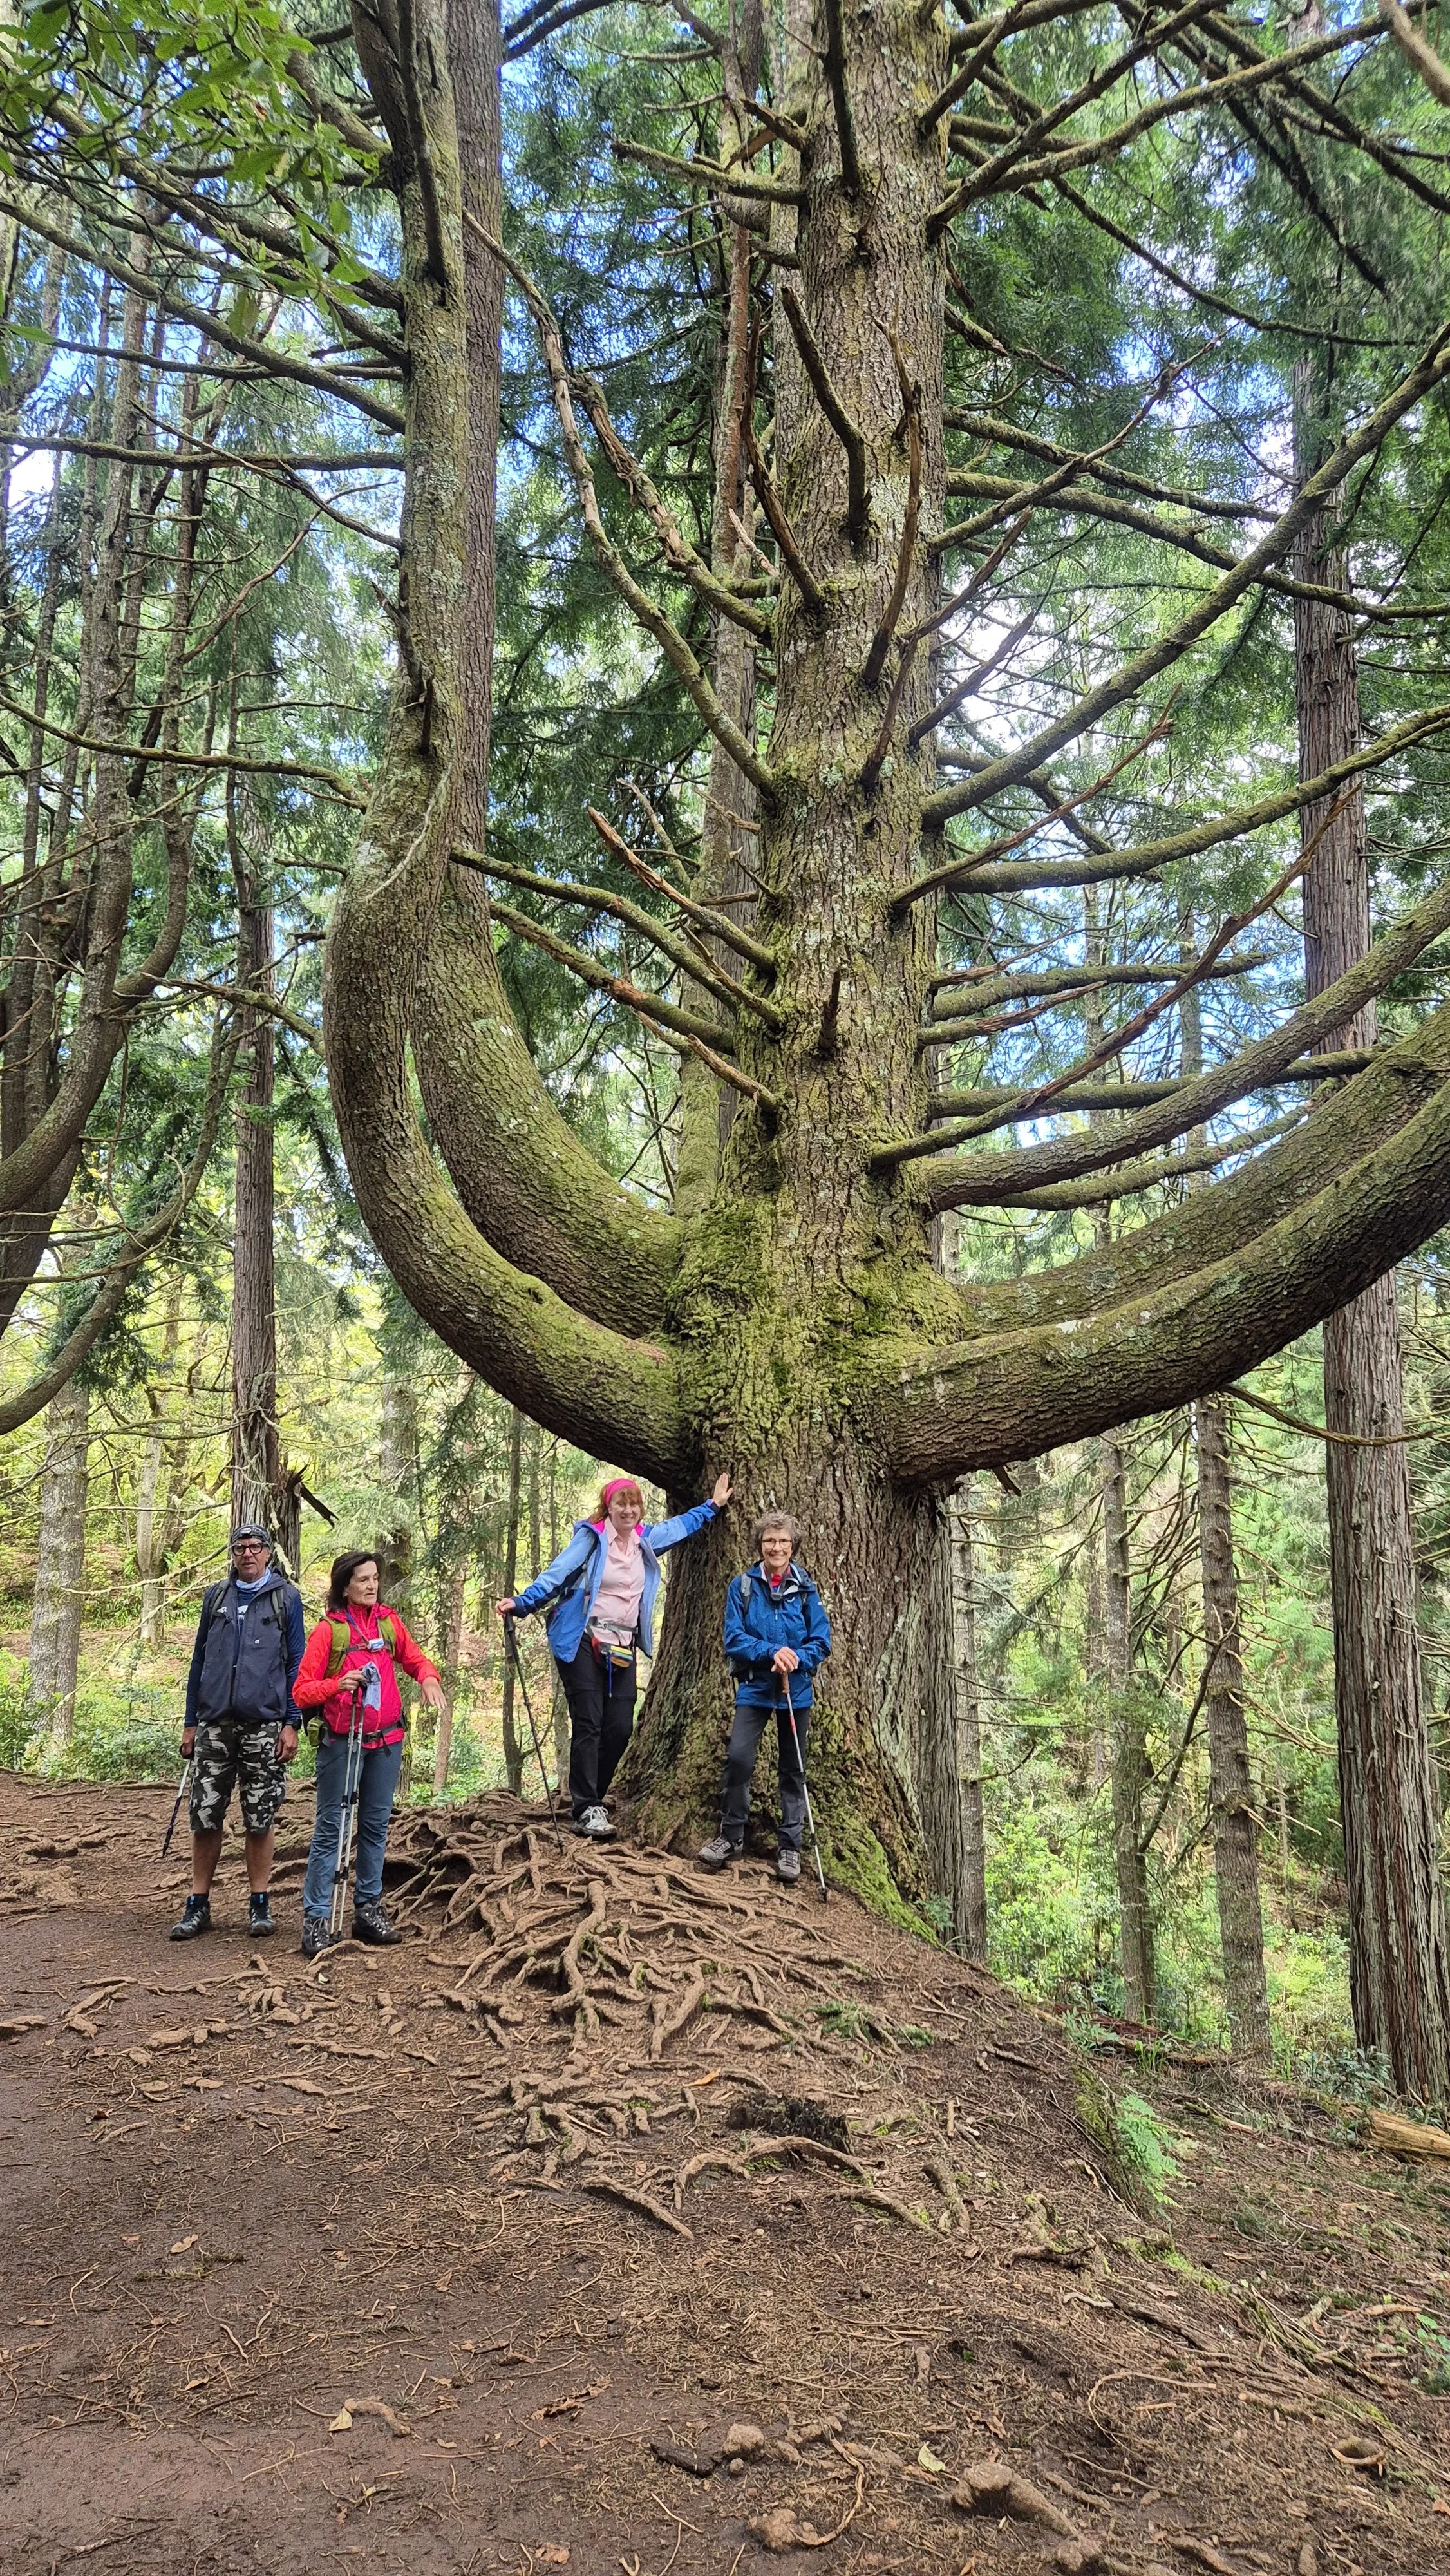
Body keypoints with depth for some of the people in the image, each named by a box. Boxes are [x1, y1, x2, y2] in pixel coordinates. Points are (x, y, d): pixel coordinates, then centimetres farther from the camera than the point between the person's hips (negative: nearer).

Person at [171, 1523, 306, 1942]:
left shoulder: (286, 1598, 5)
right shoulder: (215, 1596, 13)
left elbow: (296, 1663, 3)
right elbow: (199, 1660, 16)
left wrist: (291, 1724, -5)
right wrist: (190, 1723, 11)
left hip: (264, 1725, -2)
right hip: (214, 1724, 2)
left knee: (261, 1818, 2)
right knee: (205, 1816, 1)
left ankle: (260, 1905, 12)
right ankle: (198, 1906, 11)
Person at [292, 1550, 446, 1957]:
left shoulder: (388, 1621, 8)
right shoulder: (329, 1629, -4)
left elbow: (414, 1658, 20)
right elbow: (302, 1691, -6)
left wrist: (428, 1678, -3)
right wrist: (338, 1685, -24)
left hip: (386, 1740, 5)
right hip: (341, 1741, -5)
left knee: (376, 1825, 10)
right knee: (331, 1828, -3)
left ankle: (368, 1909, 19)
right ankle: (316, 1919, 1)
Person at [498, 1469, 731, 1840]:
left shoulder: (647, 1540, 12)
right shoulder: (591, 1537, -4)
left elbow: (683, 1524, 29)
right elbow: (558, 1573, -14)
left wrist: (714, 1504, 32)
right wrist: (523, 1603, -26)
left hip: (623, 1650, 6)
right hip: (583, 1643, -6)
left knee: (620, 1729, 1)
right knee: (588, 1725, -8)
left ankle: (590, 1801, 15)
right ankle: (586, 1810, -6)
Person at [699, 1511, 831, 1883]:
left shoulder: (806, 1590, 0)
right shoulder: (743, 1586, -2)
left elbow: (821, 1642, -1)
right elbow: (734, 1638, -7)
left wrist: (796, 1659, -20)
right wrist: (771, 1653, -21)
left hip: (795, 1692, 1)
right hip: (754, 1689, -1)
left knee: (793, 1769, 8)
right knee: (738, 1757, -14)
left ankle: (790, 1846, 18)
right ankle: (731, 1835, 4)